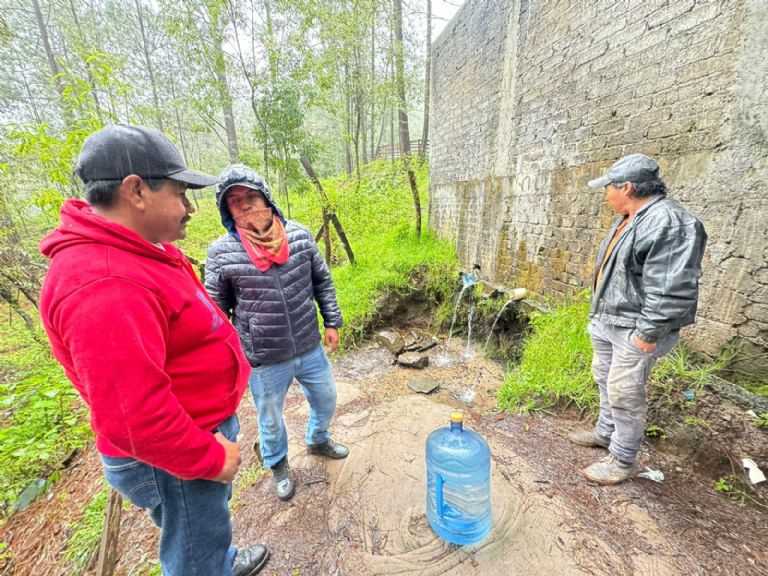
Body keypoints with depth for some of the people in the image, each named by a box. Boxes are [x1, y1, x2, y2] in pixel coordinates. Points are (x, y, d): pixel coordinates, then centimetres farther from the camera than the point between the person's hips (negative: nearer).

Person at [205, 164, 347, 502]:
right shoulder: (221, 253, -13)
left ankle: (318, 440, 57)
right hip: (264, 361, -2)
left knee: (326, 400, 24)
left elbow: (322, 281, 4)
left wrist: (332, 322, 4)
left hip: (310, 349, 3)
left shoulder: (299, 235, -7)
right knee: (270, 420, 21)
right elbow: (216, 310, -2)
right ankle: (277, 464, 54)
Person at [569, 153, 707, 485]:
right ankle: (606, 432, 42)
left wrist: (649, 332, -22)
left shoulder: (669, 223, -21)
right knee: (606, 381, 22)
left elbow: (671, 290, -25)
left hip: (634, 329, -10)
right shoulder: (630, 219, 11)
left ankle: (623, 460, 21)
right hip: (607, 321, 10)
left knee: (624, 393, 2)